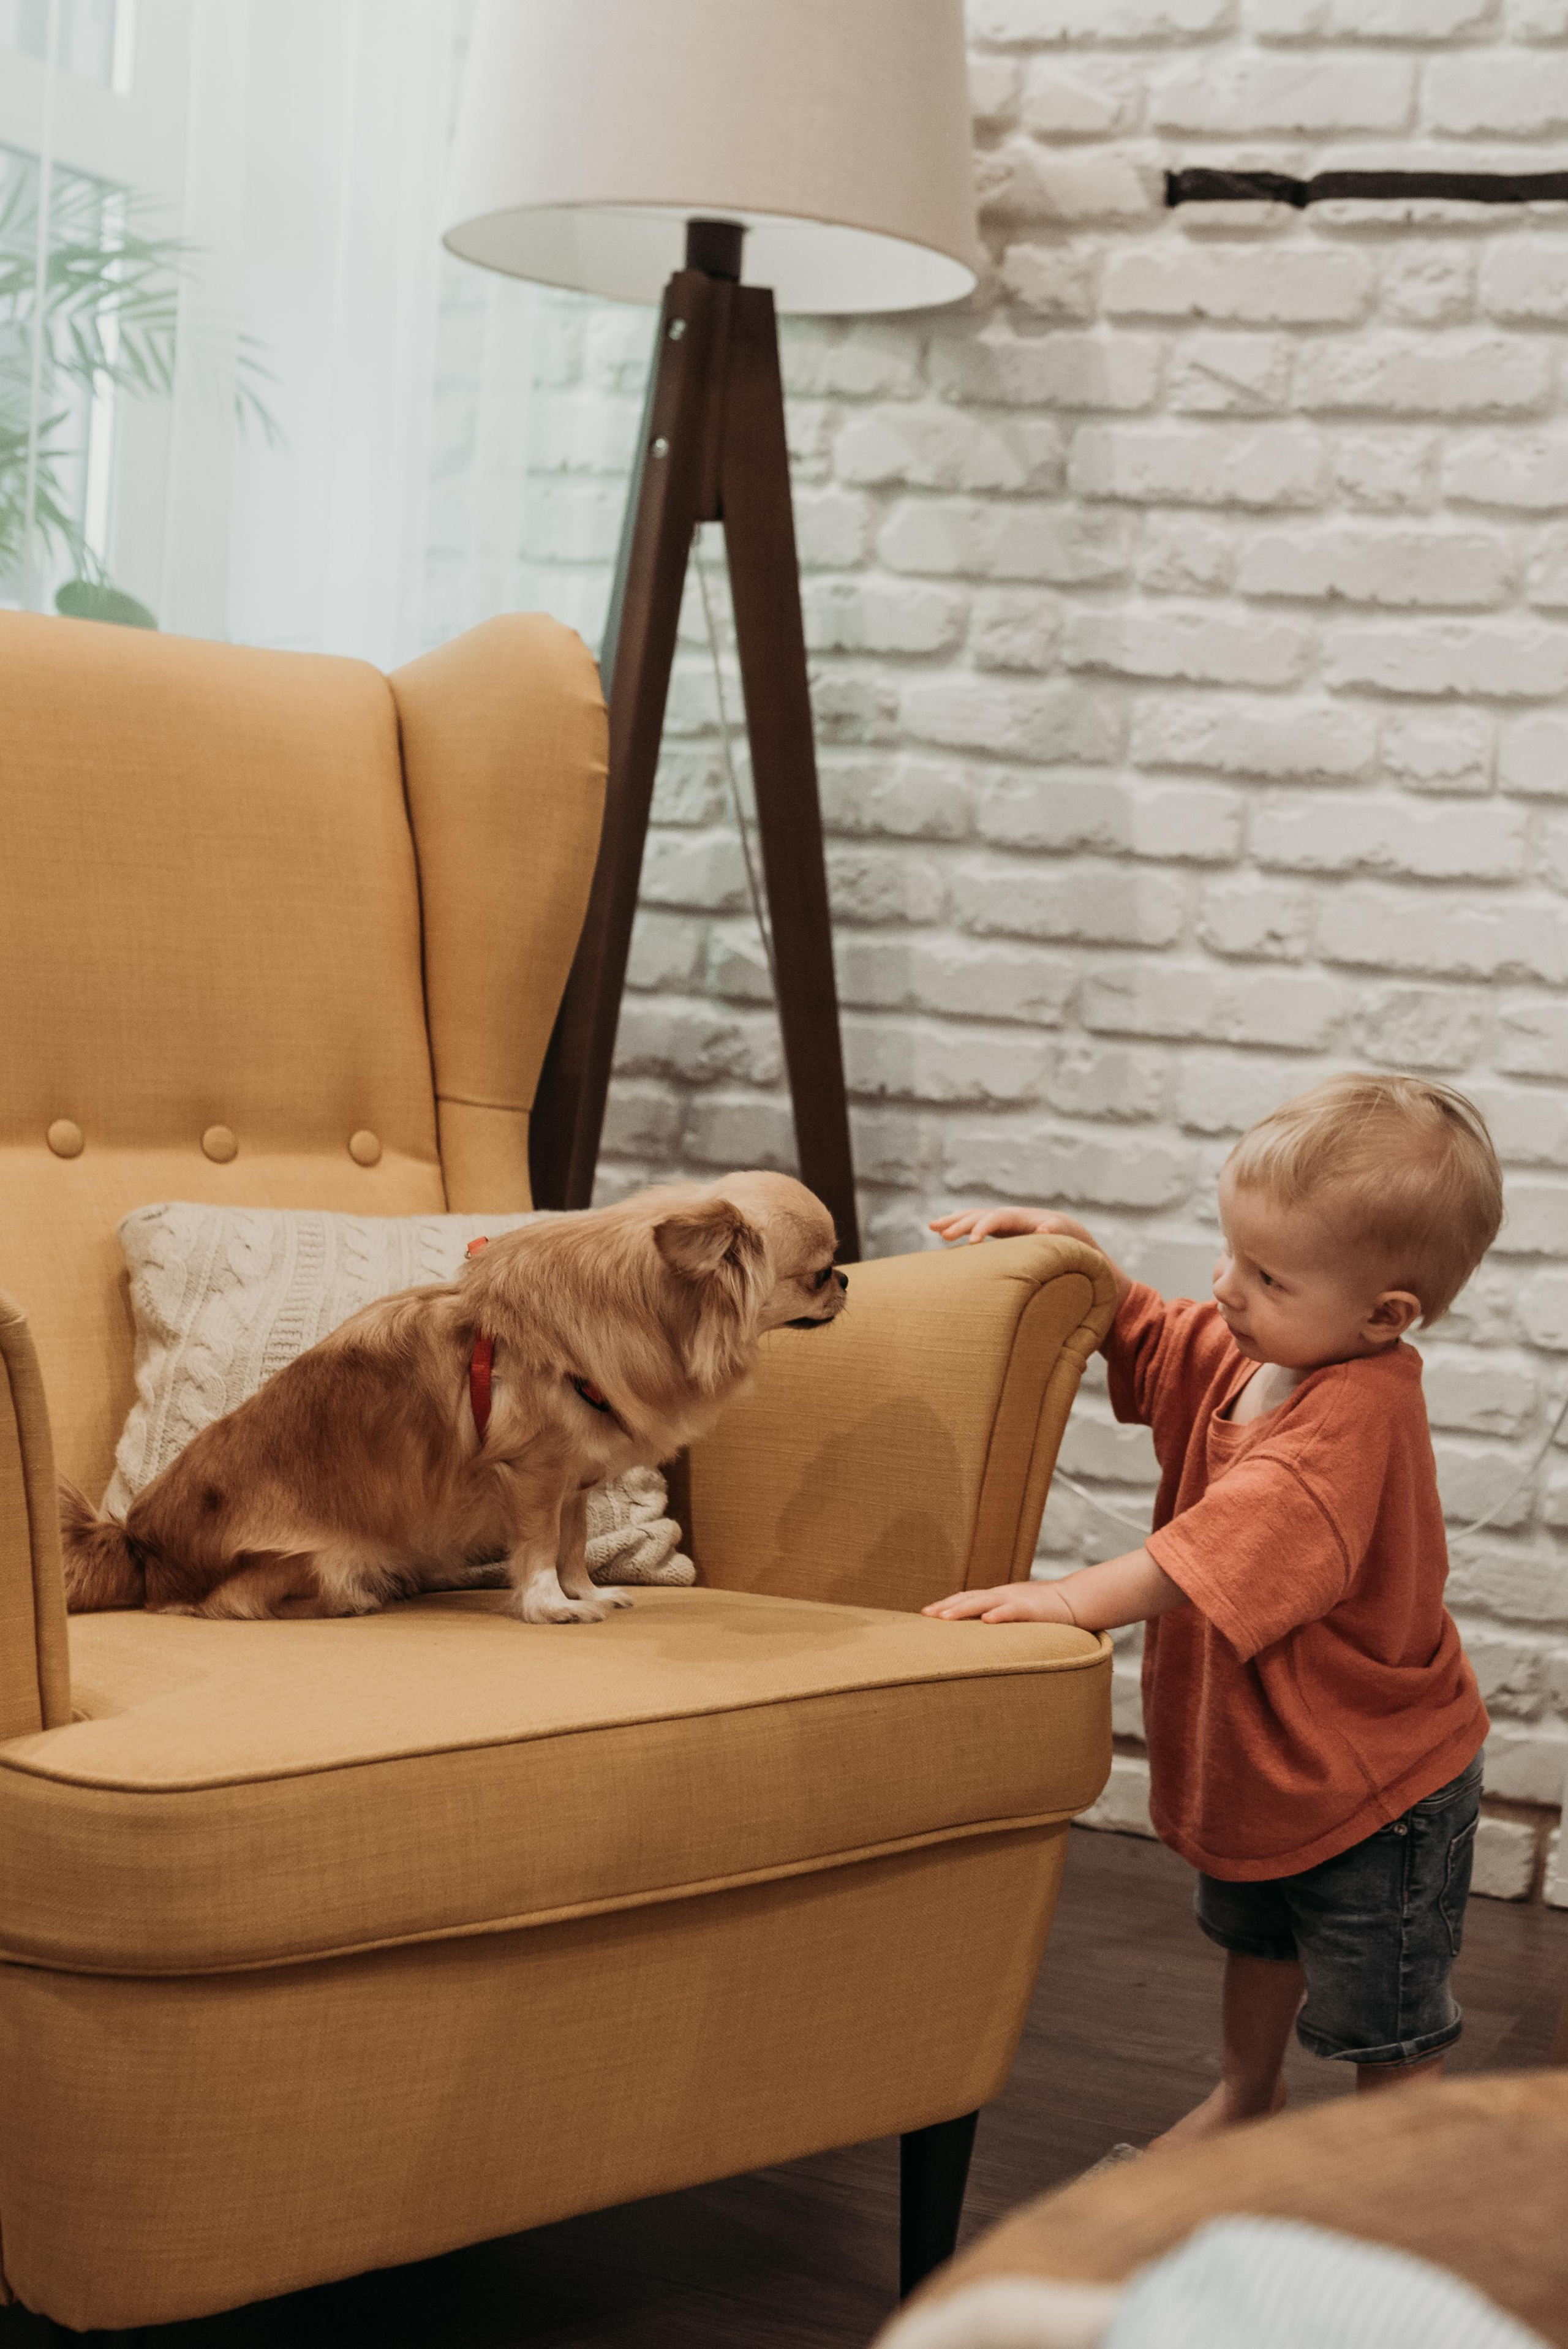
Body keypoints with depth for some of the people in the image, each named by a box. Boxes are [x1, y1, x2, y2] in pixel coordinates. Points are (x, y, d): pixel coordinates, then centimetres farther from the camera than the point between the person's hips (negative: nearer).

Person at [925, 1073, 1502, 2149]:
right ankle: (1248, 2097, 55)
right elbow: (1146, 1337, 12)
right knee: (1257, 1938, 33)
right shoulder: (1243, 1356, -7)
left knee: (1387, 2020, 6)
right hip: (1256, 1762, 10)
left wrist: (1079, 1597, -56)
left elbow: (1240, 1537, -48)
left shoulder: (1355, 1414, -35)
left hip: (1375, 1790, -10)